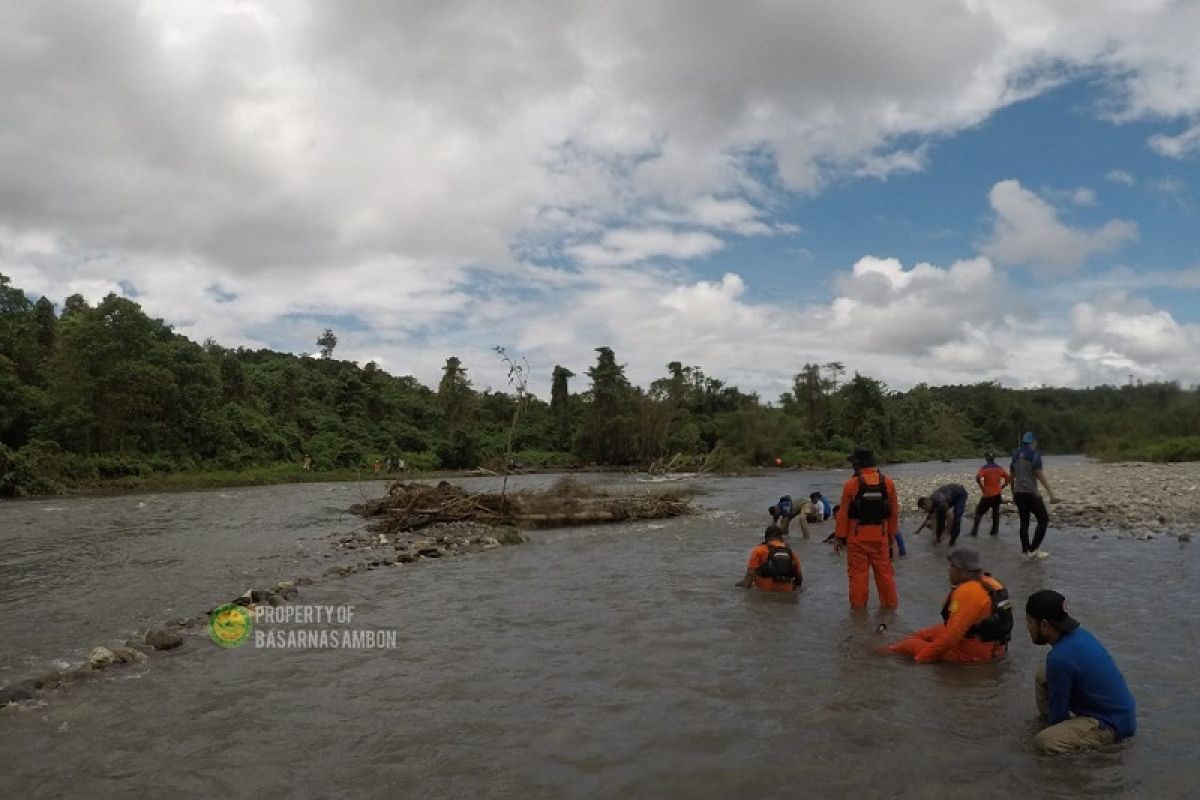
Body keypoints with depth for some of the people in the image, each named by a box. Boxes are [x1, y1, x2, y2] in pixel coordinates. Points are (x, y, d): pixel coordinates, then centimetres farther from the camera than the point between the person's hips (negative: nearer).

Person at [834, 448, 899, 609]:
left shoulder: (851, 484, -10)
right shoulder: (887, 482, 0)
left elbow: (843, 513, -6)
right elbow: (894, 511, 6)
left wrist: (839, 537, 2)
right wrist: (892, 534, 17)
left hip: (857, 535, -3)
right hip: (880, 534, 3)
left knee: (858, 571, 6)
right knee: (884, 570, 13)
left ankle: (858, 605, 12)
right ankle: (890, 603, 21)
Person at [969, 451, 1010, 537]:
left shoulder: (984, 468, -8)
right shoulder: (999, 468, 6)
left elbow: (978, 478, -23)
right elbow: (1008, 478, 5)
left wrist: (982, 487, -12)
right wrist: (1001, 487, 7)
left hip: (987, 495, -4)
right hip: (997, 494, 4)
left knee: (979, 512, 5)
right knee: (996, 513, 16)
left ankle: (974, 531, -3)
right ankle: (995, 531, 13)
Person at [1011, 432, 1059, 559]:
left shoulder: (1016, 455, 13)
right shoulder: (1034, 454, -7)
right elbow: (1039, 474, -16)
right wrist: (1051, 492, -19)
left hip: (1018, 493, 6)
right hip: (1031, 493, -6)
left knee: (1024, 522, 12)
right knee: (1044, 519, 3)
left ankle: (1025, 550, 13)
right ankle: (1034, 549, -5)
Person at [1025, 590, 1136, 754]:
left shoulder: (1060, 658, -27)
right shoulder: (1078, 634, 1)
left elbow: (1058, 709, -14)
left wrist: (1052, 728, 6)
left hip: (1115, 725, -9)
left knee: (1044, 741, -25)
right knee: (1043, 674, 7)